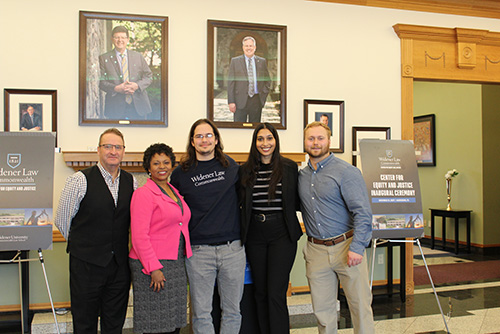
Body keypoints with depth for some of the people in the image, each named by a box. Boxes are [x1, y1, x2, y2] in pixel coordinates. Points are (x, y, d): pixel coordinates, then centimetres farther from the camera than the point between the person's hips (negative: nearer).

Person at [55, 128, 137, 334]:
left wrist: (119, 245, 9)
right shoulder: (80, 180, -8)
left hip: (120, 263, 4)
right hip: (86, 263, -3)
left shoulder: (131, 182, 5)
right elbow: (62, 220, -1)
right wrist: (81, 244, 7)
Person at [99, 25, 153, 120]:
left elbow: (149, 76, 11)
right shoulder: (104, 58, 5)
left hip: (139, 106, 2)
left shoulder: (138, 56, 13)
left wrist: (137, 85, -9)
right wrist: (115, 88, -18)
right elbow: (101, 81, 0)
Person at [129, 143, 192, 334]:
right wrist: (154, 268, -19)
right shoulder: (143, 193, -9)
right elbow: (139, 236, -15)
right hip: (152, 265, -7)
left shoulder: (174, 192, 15)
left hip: (177, 264, 8)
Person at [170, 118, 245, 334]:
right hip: (198, 251, -1)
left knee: (232, 310, 11)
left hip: (232, 249, 1)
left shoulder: (231, 166, 6)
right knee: (201, 313, 5)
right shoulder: (181, 173, 3)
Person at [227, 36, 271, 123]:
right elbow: (231, 82, 0)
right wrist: (231, 102, -8)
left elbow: (267, 81, 17)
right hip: (240, 101, -2)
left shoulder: (262, 61, 9)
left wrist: (263, 96, 3)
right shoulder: (235, 61, 3)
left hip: (257, 101, 2)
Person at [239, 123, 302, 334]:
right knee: (260, 293, 11)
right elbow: (240, 204, 9)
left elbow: (296, 202, 6)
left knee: (276, 294, -6)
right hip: (255, 236, 3)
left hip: (282, 235, -3)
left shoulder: (289, 167, 1)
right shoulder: (246, 170, 5)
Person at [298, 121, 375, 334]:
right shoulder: (301, 176, 10)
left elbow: (363, 213, -12)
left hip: (346, 247, -4)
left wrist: (357, 248, -20)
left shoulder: (347, 172, -7)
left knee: (360, 305, 3)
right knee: (322, 309, 10)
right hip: (316, 251, 5)